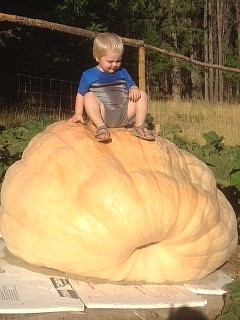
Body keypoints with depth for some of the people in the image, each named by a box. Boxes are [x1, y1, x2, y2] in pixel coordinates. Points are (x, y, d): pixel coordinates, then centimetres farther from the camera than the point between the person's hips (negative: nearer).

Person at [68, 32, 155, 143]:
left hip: (123, 114, 3)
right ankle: (101, 127, -37)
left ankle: (139, 127, -14)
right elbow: (81, 95, 11)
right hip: (102, 114, -3)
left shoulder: (122, 73, 17)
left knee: (142, 95, -9)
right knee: (89, 97, -29)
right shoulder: (88, 75, 6)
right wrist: (78, 113, -1)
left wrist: (134, 89, -7)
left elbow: (131, 85, 19)